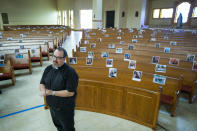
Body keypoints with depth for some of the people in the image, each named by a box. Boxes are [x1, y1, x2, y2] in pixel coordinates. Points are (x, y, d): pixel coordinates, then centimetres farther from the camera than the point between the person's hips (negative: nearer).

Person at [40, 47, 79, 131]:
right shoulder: (48, 68, -2)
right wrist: (43, 90, -16)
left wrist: (52, 92, -25)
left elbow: (70, 92, -26)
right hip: (52, 106, 6)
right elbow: (42, 83, 7)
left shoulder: (70, 72, -24)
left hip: (65, 109, -6)